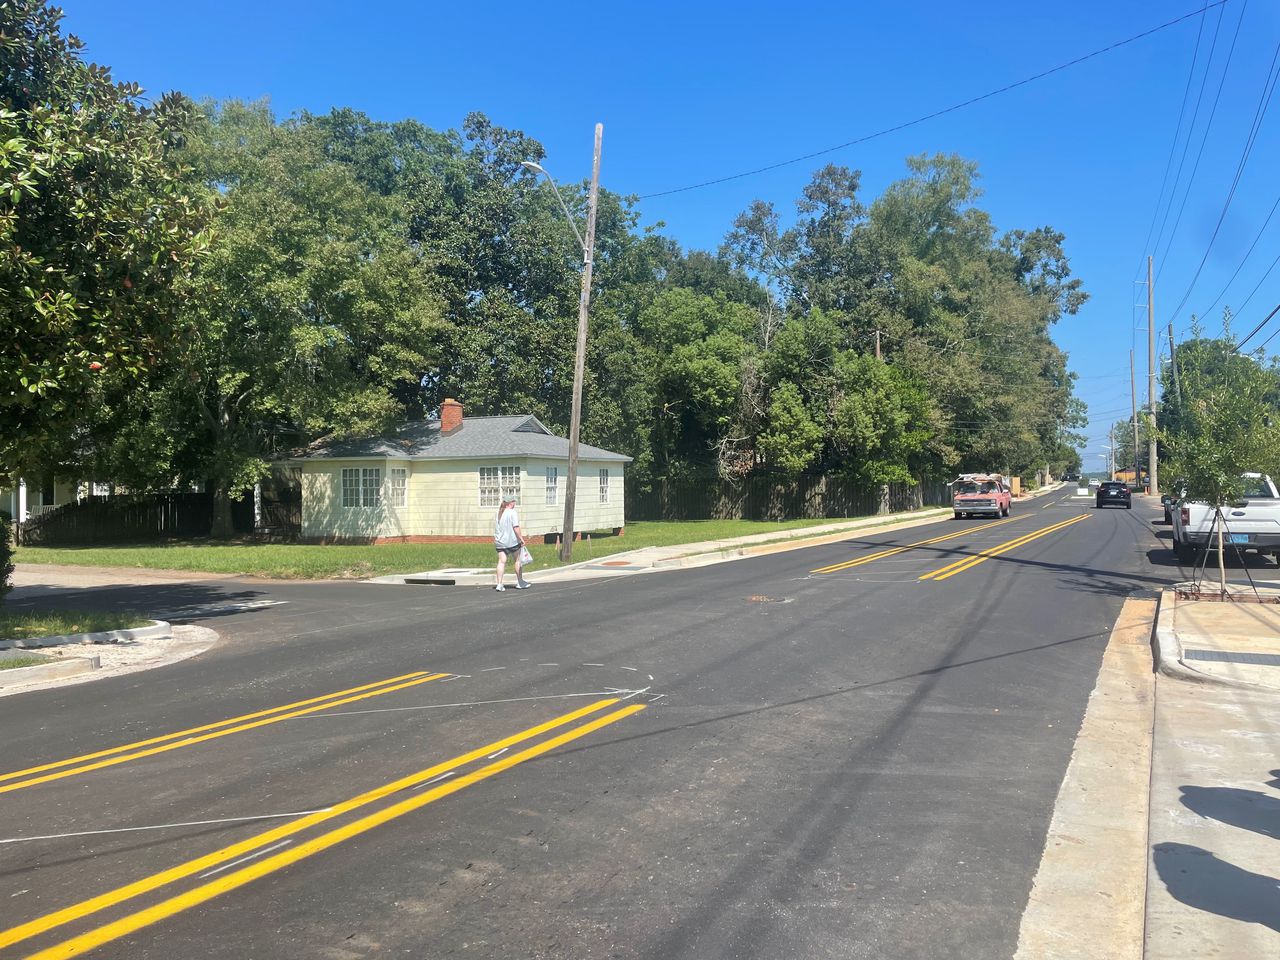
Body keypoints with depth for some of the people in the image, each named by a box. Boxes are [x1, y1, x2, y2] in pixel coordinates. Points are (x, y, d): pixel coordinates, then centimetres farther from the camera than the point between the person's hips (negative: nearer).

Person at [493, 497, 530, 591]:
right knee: (518, 560, 10)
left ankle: (499, 584, -8)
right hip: (512, 541, -5)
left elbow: (496, 529, 17)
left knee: (501, 561, 2)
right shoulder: (512, 512, -9)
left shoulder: (499, 513, 11)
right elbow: (516, 527, -17)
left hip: (500, 542, 5)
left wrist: (495, 541, 24)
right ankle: (520, 583, 19)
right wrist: (521, 539, -13)